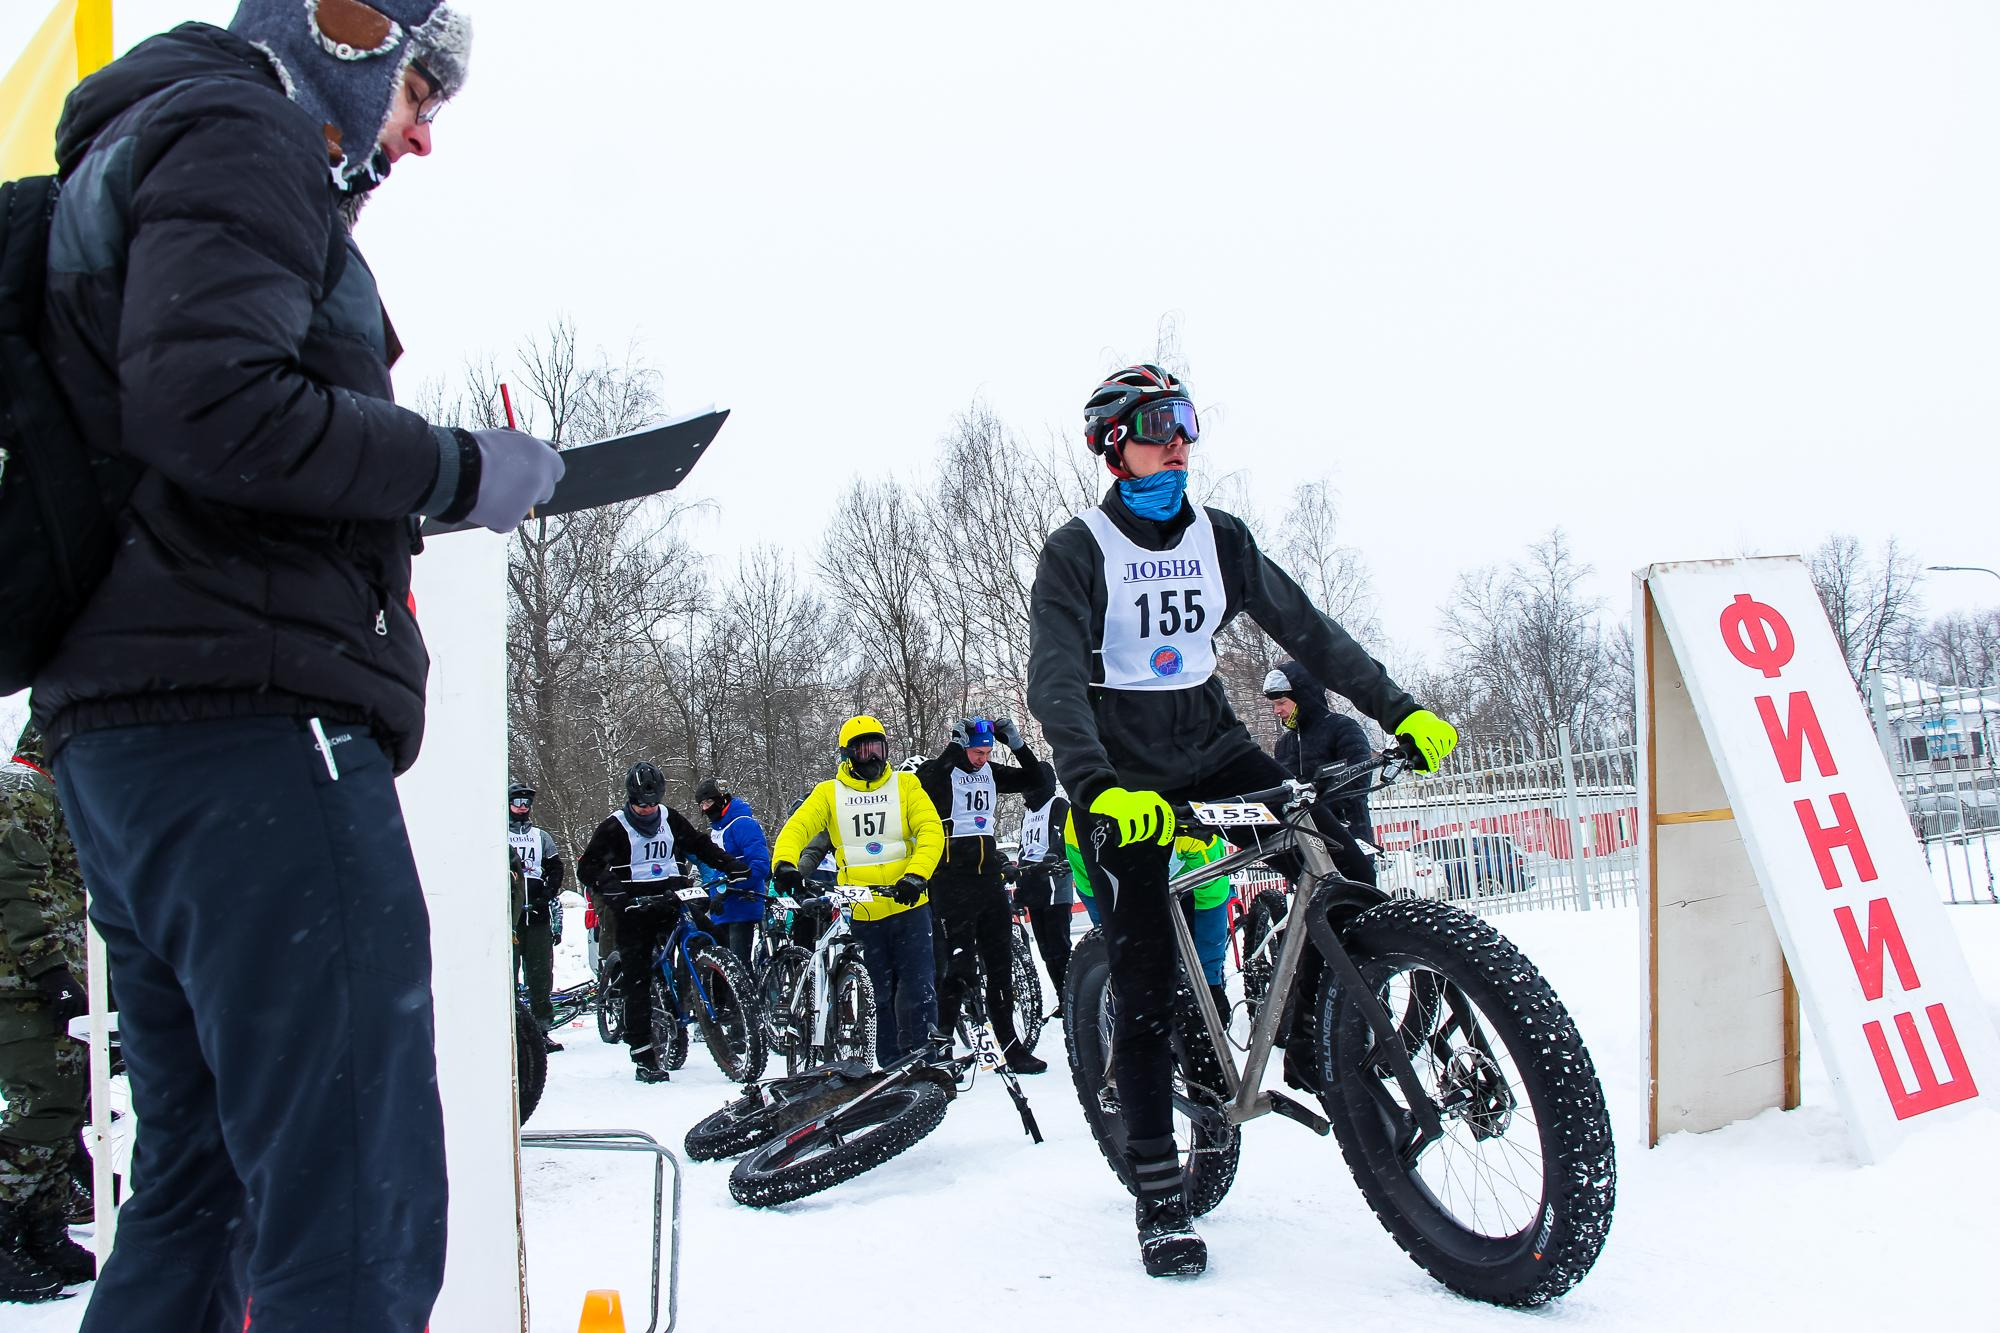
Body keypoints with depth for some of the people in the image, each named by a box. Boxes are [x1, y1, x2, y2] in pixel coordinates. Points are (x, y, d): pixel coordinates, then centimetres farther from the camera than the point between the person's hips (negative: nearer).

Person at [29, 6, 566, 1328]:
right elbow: (213, 406, -19)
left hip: (126, 742, 11)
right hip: (250, 720, -11)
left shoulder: (143, 155, 31)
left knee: (201, 1192, 15)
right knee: (360, 1216, -14)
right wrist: (459, 467, -8)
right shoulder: (237, 137, 0)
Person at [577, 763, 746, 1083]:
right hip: (633, 906, -4)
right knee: (637, 981, -5)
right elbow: (587, 867, -3)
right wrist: (610, 888, -22)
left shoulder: (670, 819, 11)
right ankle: (643, 1057, -3)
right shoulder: (615, 826, -1)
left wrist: (734, 865, 6)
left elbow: (700, 845, 20)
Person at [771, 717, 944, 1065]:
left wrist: (916, 875, -23)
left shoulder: (906, 785, 6)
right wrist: (784, 862, -27)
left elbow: (931, 832, -6)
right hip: (861, 914, 1)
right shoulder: (829, 793, 7)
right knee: (880, 996, 6)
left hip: (909, 906, -1)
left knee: (919, 990, -7)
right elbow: (796, 828, -6)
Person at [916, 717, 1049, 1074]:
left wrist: (1016, 742, -3)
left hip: (989, 875, 7)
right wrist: (955, 744, -28)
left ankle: (1010, 1046, 17)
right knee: (959, 966, -10)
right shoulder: (940, 771, -7)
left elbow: (1035, 779, 9)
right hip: (952, 880, -7)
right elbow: (926, 780, -30)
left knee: (1001, 964, 9)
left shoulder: (991, 772, 12)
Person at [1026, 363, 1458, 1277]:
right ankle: (1160, 1199, 1)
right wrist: (1098, 787, -40)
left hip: (1210, 743, 5)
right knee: (1145, 978, -8)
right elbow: (1055, 683, -23)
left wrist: (1399, 709, -9)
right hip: (1124, 770, -4)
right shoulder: (1077, 550, -10)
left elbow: (1306, 630, 2)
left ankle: (1318, 1051, 1)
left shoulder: (1219, 539, 4)